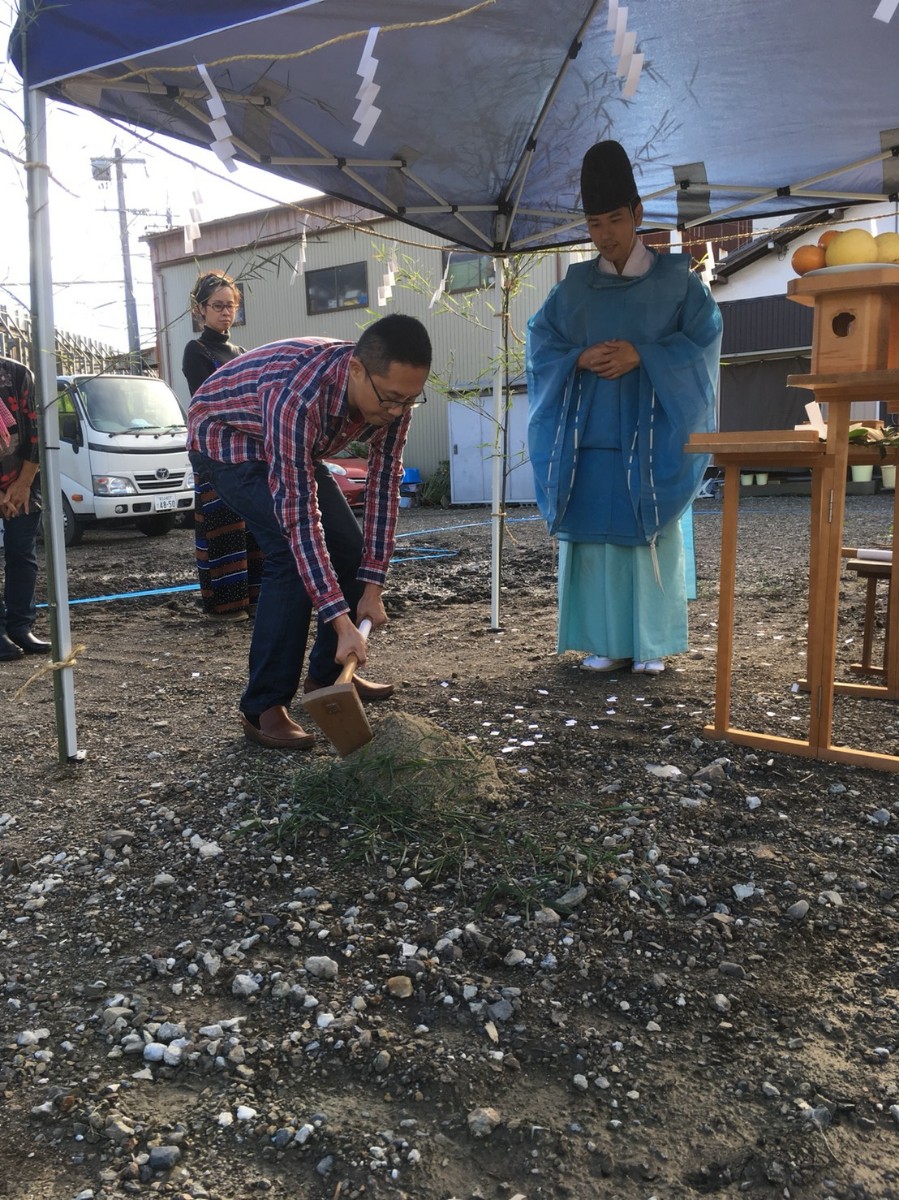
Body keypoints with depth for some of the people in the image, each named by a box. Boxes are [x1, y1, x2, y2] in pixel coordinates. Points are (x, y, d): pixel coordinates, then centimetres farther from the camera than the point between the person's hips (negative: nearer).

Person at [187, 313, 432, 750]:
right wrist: (342, 622, -44)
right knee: (293, 555, -24)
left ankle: (327, 673, 19)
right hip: (225, 437, -7)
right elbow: (299, 517, -43)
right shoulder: (297, 397, -43)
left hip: (293, 446, 7)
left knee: (351, 547, 0)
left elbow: (384, 484, -14)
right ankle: (263, 709, -15)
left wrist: (373, 587, -16)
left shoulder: (393, 394, -23)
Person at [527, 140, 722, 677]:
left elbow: (703, 338, -3)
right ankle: (607, 642, 9)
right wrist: (580, 359, -11)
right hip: (591, 430, 2)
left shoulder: (676, 280, 4)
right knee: (597, 530, 0)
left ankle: (652, 643, 8)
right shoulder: (575, 285, 11)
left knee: (651, 531, -2)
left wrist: (642, 355, -16)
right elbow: (541, 341, 8)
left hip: (651, 430, -2)